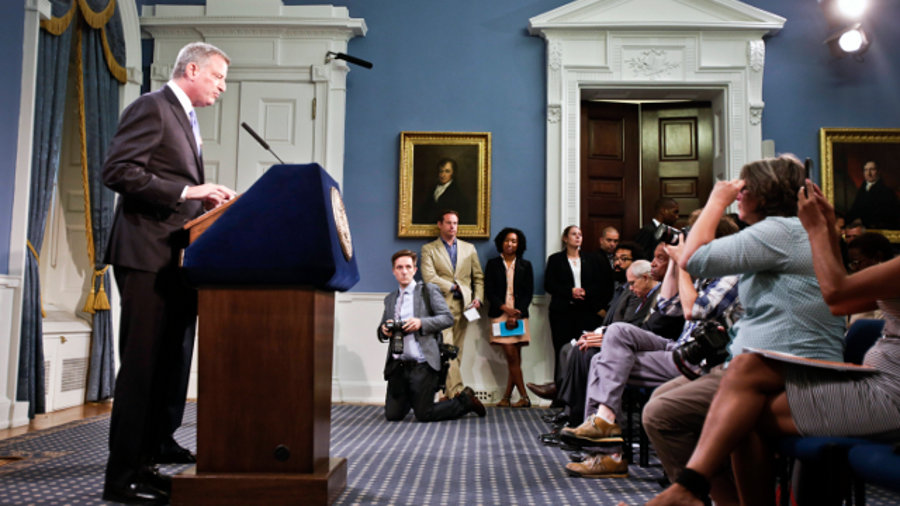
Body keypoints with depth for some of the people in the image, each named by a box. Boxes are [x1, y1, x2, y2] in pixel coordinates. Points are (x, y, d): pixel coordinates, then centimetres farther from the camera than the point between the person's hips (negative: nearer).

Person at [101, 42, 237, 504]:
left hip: (178, 257, 10)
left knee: (174, 357, 16)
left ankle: (159, 443, 31)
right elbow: (118, 171, -18)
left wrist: (207, 199, 9)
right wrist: (187, 192, -21)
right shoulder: (151, 107, -7)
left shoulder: (185, 119, 22)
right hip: (149, 255, -9)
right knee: (143, 360, -8)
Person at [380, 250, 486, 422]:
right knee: (393, 415, 2)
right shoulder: (390, 299, 16)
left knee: (424, 415, -6)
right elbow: (382, 328, 18)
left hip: (422, 365, -5)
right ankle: (412, 398, 33)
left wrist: (421, 323, -19)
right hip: (398, 366, 5)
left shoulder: (428, 290, 3)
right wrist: (384, 330, -7)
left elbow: (448, 318, -4)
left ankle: (466, 400, 17)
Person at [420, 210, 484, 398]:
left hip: (463, 305, 4)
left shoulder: (469, 249, 19)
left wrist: (478, 297, 2)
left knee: (457, 351, 2)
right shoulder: (429, 249, 7)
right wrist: (453, 286, -6)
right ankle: (456, 392, -20)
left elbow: (479, 277, 18)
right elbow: (429, 277, -6)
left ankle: (448, 393, 8)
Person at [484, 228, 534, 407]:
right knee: (512, 356, -9)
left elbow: (529, 293, 7)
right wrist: (505, 308, -10)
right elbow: (489, 291, 3)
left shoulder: (525, 266, 13)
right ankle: (524, 397, -5)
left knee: (515, 358, -2)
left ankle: (507, 396, 4)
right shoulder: (492, 264, 10)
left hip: (519, 315, 1)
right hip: (500, 315, -1)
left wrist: (516, 314, -7)